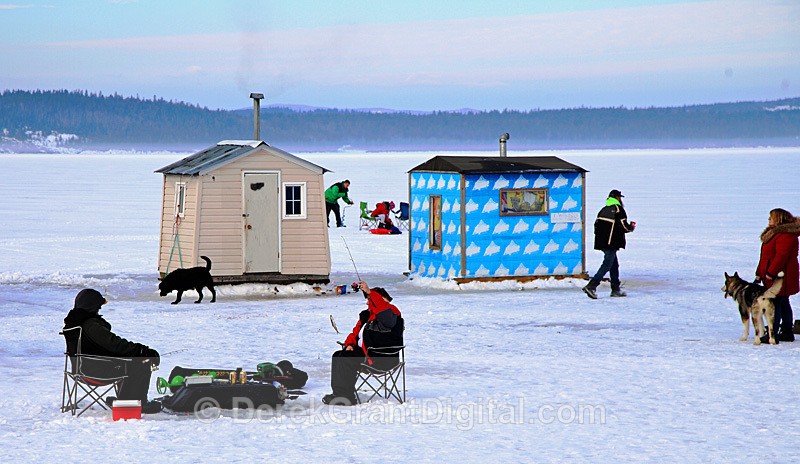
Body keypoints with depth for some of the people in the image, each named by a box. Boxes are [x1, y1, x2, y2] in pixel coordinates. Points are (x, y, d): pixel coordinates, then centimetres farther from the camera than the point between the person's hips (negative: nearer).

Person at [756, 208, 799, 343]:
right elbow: (766, 257, 20)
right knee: (783, 303, 14)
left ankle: (772, 334, -11)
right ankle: (787, 333, 20)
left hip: (780, 276, -11)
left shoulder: (786, 235, -18)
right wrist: (759, 274, 18)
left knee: (775, 303, -11)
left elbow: (781, 256, -25)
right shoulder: (774, 233, 17)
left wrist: (770, 273, -25)